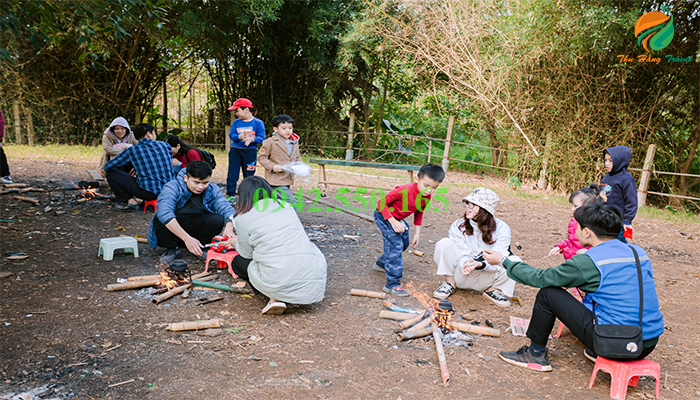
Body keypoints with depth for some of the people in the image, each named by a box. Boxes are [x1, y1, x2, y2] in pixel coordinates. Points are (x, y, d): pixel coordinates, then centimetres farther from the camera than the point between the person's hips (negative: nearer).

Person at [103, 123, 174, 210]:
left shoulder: (131, 151, 0)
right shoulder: (165, 145, 6)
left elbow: (107, 167, 7)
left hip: (148, 192, -4)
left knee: (111, 174, 10)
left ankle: (130, 201, 1)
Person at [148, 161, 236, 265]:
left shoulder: (213, 190, -8)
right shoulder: (172, 188, -21)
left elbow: (226, 208, -16)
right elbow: (165, 213, -37)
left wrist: (229, 227, -41)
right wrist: (186, 238, -46)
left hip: (195, 229, 3)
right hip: (173, 230, -2)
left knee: (218, 219, -24)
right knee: (160, 219, -33)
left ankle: (198, 249, -2)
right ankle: (172, 249, -7)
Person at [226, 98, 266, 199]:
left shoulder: (258, 123, -2)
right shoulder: (236, 122, 7)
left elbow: (262, 138, -6)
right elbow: (231, 134, 1)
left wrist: (252, 139, -24)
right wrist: (239, 137, -20)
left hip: (250, 152, -2)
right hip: (235, 150, 2)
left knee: (249, 175, 5)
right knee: (232, 174, -1)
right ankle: (230, 195, 7)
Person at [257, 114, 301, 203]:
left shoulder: (295, 143, 13)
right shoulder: (270, 142, -8)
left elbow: (297, 158, 25)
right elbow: (261, 157, -5)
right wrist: (272, 166, -19)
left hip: (288, 180, 7)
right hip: (276, 180, -7)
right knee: (290, 201, -16)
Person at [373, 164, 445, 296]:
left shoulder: (426, 198, -12)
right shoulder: (404, 190, -35)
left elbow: (419, 213, 9)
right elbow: (382, 202, -28)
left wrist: (417, 233, 5)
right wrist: (393, 222, -32)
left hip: (398, 219, 8)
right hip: (383, 216, -8)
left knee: (403, 243, 21)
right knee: (395, 245, -18)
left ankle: (381, 264, 46)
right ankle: (392, 284, -15)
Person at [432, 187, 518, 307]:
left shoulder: (502, 229, -12)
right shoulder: (458, 226, -8)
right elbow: (462, 254, -12)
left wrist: (480, 264, -39)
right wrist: (466, 263, -37)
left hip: (485, 277, 0)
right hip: (462, 274, 0)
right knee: (444, 243, -25)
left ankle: (493, 289, 2)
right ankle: (450, 283, -3)